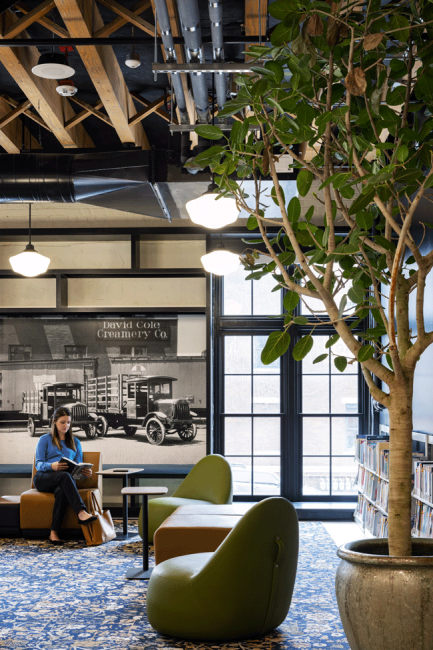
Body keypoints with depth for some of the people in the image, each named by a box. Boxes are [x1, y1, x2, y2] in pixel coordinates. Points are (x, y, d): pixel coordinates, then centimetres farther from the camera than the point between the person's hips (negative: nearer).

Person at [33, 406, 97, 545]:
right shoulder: (45, 440, 15)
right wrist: (52, 466, -21)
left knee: (61, 491, -39)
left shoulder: (75, 442, 25)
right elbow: (38, 464, 3)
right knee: (65, 476, -38)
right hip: (43, 478, -2)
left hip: (63, 480, 2)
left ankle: (54, 533, -43)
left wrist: (85, 471, -9)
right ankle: (81, 512, -52)